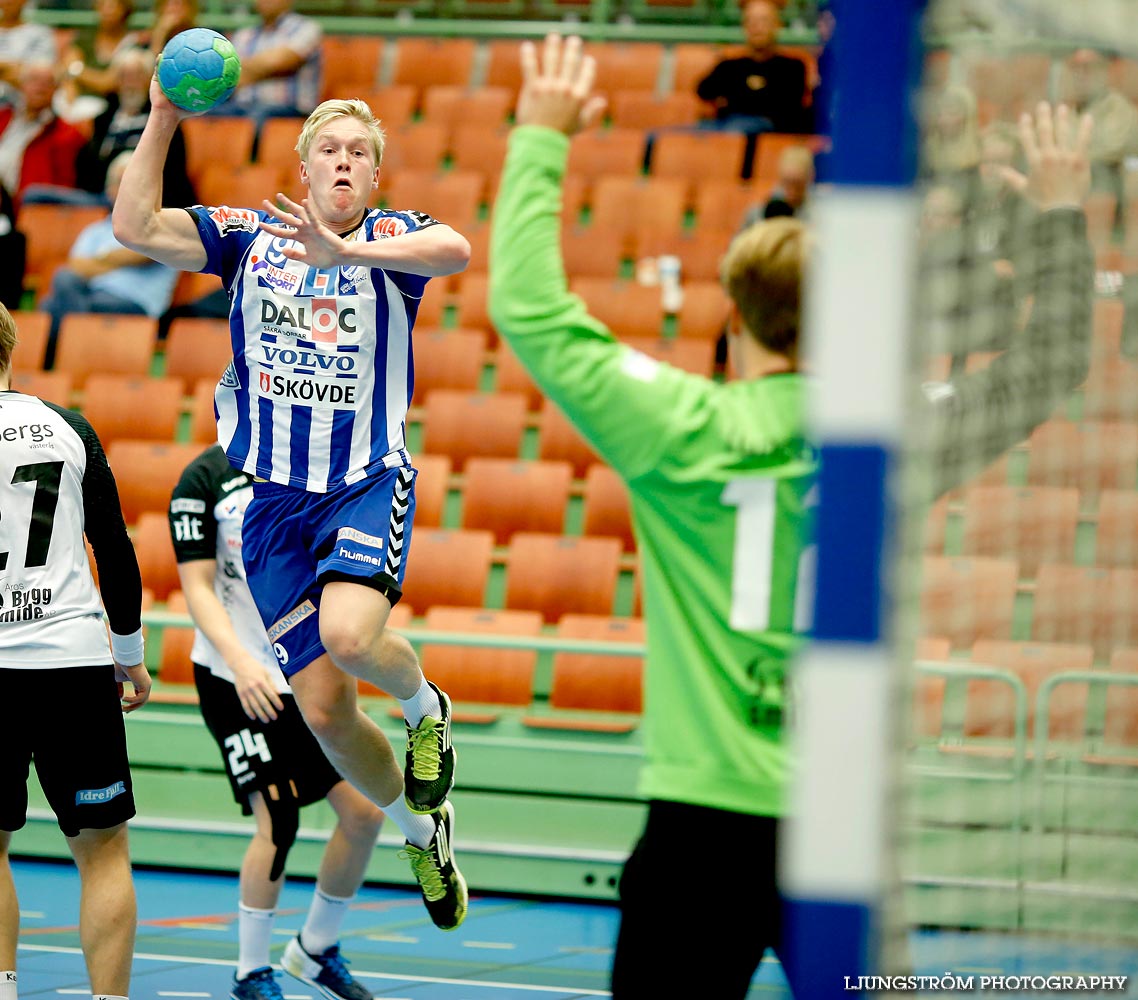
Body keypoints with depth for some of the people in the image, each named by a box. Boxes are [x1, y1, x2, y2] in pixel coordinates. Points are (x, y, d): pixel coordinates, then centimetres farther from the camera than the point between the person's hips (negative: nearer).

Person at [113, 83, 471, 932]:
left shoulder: (392, 236, -1)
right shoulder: (249, 235, 6)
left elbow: (455, 250, -25)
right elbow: (134, 227, -5)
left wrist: (346, 252, -39)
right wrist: (162, 123, -13)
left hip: (370, 484, -3)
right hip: (273, 501, 3)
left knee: (349, 633, -32)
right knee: (323, 708, 0)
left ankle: (425, 707, 3)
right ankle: (421, 827, 27)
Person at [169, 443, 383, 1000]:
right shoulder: (204, 479, -7)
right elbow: (198, 585, -11)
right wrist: (239, 659, -24)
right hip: (236, 680, -6)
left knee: (363, 813, 0)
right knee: (277, 823, -12)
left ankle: (316, 951, 21)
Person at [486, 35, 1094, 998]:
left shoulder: (686, 431, -5)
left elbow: (531, 309, -1)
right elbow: (1049, 366, 14)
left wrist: (542, 141, 7)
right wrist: (1061, 213, 21)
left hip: (708, 817, -2)